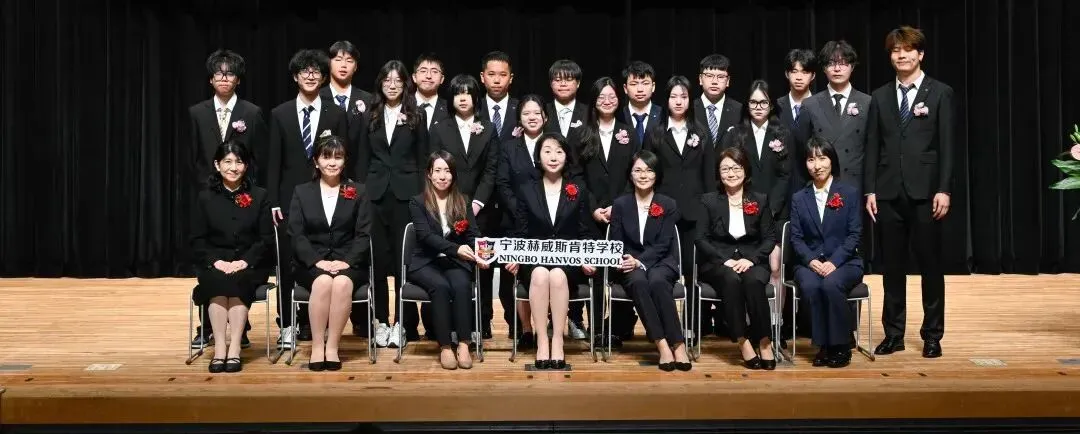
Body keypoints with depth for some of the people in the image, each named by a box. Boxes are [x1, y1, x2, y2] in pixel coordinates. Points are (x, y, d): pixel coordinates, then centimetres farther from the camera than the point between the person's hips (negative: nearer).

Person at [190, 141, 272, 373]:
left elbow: (266, 238, 0)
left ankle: (234, 348, -32)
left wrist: (245, 261, -15)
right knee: (218, 284, -32)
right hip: (215, 264, 1)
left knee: (237, 283, -32)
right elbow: (197, 240, 3)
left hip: (249, 265, -1)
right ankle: (219, 347, -32)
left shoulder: (259, 196, 5)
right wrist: (216, 261, -15)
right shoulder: (206, 198, 6)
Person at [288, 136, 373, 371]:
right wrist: (317, 261, -15)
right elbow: (296, 234, 2)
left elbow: (364, 234, 2)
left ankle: (332, 346, -25)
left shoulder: (358, 192, 10)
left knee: (342, 283, -34)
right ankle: (317, 346, -24)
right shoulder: (301, 192, 11)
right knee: (323, 282, -34)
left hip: (348, 262, 0)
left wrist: (346, 261, -15)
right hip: (311, 262, 0)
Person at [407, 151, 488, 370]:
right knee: (440, 286, -33)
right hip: (425, 262, -2)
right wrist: (456, 248, -28)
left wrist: (479, 254, -20)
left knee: (462, 285, -31)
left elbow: (473, 234, 4)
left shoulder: (463, 201, 11)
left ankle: (463, 344, -28)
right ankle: (445, 346, -26)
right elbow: (425, 236, -13)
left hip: (455, 262, 2)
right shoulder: (418, 203, 1)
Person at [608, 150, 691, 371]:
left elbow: (663, 244, -5)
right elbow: (616, 243, 4)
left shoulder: (668, 205, 5)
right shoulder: (620, 204, 8)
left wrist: (640, 261, -21)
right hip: (630, 265, 0)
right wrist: (629, 261, -18)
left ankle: (678, 344, -36)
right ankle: (662, 344, -40)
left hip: (660, 262, 0)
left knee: (657, 281, -36)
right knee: (638, 282, -36)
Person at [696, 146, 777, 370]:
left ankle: (764, 341, -25)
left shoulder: (760, 200, 9)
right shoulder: (709, 200, 6)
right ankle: (742, 342, -30)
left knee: (754, 280, -34)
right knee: (731, 279, -35)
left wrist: (751, 259, -14)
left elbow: (770, 237, 4)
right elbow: (701, 238, -1)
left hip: (752, 260, 1)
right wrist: (725, 260, -15)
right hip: (718, 262, 0)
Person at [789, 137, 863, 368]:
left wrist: (834, 261, -16)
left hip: (844, 262, -2)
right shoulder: (799, 198, 12)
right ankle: (823, 345, -18)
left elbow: (854, 234, -3)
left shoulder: (850, 193, 5)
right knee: (810, 286, -33)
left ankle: (841, 346, -17)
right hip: (810, 262, 2)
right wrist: (811, 260, -15)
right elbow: (796, 238, 4)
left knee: (831, 284, -34)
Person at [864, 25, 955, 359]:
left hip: (925, 192, -2)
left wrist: (944, 190, -10)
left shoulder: (940, 93, 2)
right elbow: (873, 147, 8)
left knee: (930, 266, 4)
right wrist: (870, 190, 1)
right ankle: (893, 334, 15)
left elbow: (947, 146, -2)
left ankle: (932, 335, 14)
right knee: (892, 266, 7)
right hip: (889, 193, 3)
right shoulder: (880, 96, 10)